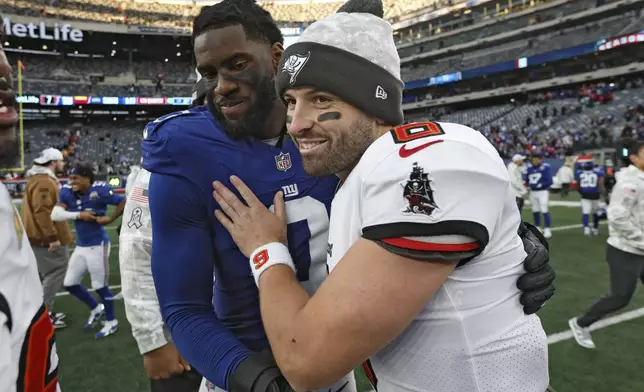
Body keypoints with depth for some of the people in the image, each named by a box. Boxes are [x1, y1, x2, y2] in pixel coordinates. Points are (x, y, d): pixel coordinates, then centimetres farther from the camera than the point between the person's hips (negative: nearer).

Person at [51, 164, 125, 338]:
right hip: (80, 247, 7)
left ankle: (111, 322, 24)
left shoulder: (99, 191, -17)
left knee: (100, 286, 4)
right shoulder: (68, 193, -1)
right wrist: (78, 214, -21)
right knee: (70, 283, 15)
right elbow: (55, 214, -11)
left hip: (98, 246, -7)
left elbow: (124, 201, -14)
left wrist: (110, 219, -16)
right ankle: (96, 308, 38)